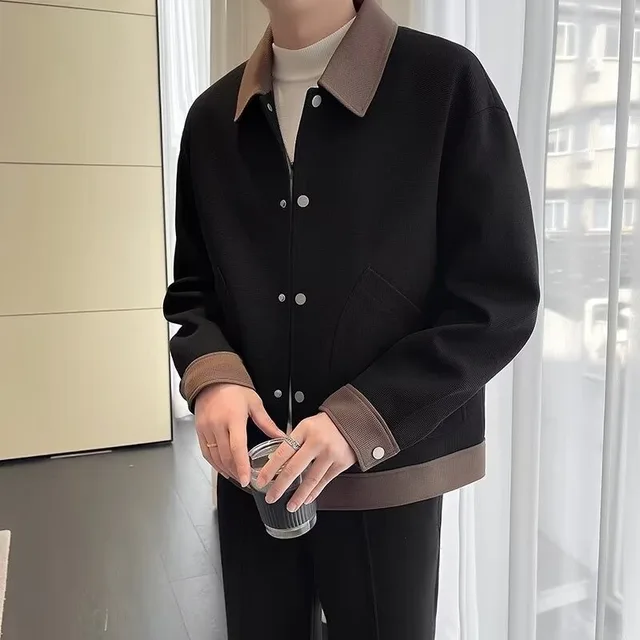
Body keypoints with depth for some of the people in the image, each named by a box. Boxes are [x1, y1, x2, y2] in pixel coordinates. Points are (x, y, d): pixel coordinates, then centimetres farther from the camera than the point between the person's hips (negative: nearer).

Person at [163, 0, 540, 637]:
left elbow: (499, 300, -10)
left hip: (386, 476, -3)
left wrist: (362, 420, -18)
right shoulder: (212, 116, 6)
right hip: (251, 476, 4)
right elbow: (193, 287, 11)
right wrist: (211, 375, -10)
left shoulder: (446, 83, -8)